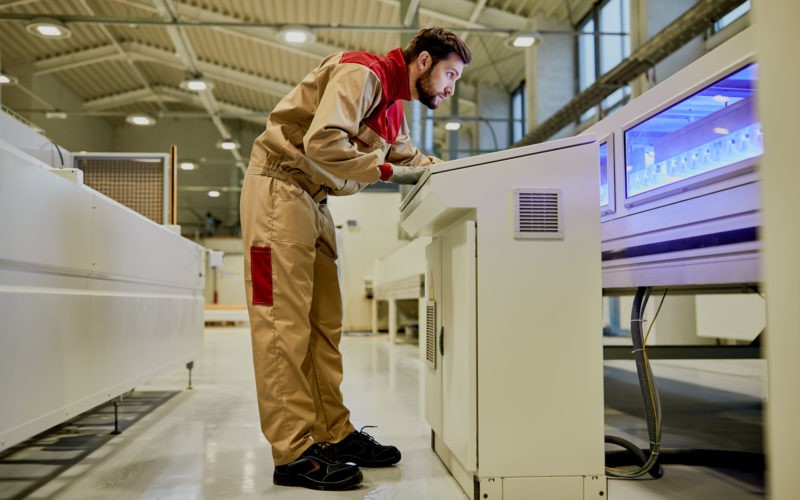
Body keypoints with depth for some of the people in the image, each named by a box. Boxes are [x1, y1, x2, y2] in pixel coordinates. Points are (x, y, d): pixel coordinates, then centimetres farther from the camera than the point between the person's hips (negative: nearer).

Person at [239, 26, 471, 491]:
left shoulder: (394, 108, 16)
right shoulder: (362, 74, -14)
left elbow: (411, 159, 25)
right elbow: (322, 142, -26)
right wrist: (388, 171, -20)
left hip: (314, 200, 10)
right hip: (279, 187, -10)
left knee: (324, 325, 7)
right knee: (285, 323, -11)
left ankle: (335, 435, 12)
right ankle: (294, 453, -10)